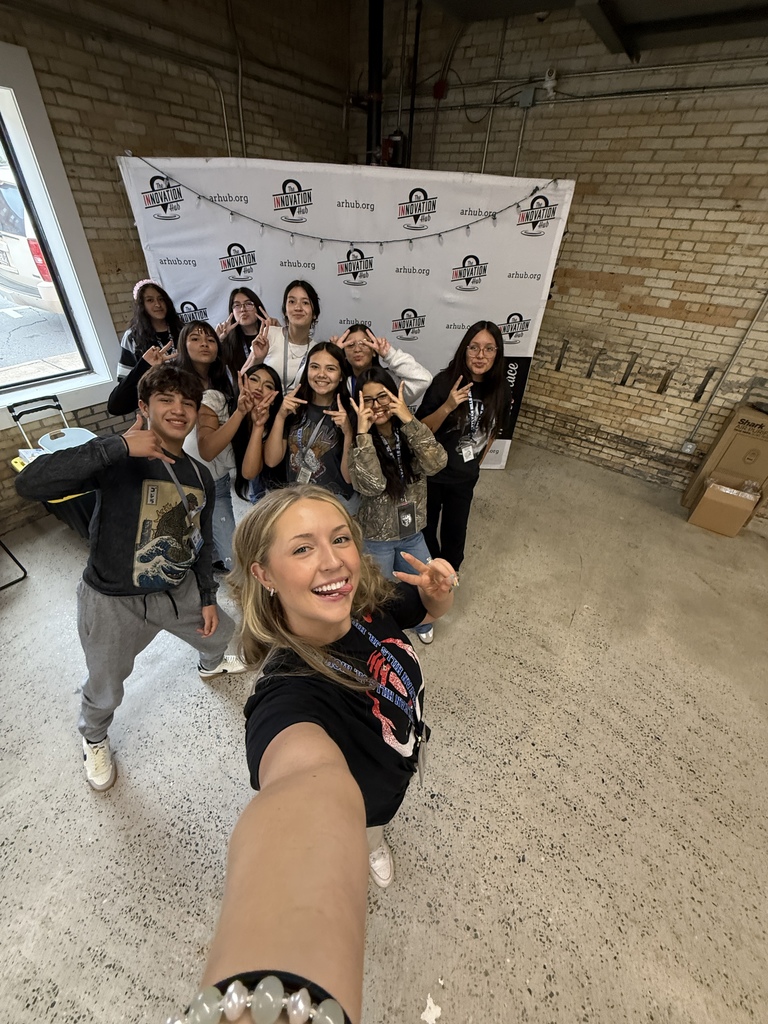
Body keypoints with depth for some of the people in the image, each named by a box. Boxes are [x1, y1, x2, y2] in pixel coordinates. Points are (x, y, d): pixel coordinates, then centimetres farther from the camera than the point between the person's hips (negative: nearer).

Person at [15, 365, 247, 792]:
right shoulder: (119, 461, -22)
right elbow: (30, 483, -36)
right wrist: (119, 446, -40)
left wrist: (208, 597, 9)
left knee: (220, 632, 27)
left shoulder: (200, 476, -4)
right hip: (113, 601, -4)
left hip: (178, 590, 5)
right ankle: (94, 739, 54)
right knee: (105, 690, 17)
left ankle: (211, 664, 65)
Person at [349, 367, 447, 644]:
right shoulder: (359, 441, -15)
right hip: (374, 538, -3)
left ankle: (421, 620, 54)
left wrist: (408, 419, -30)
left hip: (412, 534, 3)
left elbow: (436, 463, -25)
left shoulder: (410, 432, -7)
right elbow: (371, 486, -32)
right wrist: (363, 432, -33)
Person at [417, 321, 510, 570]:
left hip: (464, 478, 3)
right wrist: (447, 406, -33)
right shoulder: (445, 381, -19)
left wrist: (477, 463, 14)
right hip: (430, 473, -3)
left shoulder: (501, 391, -6)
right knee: (425, 528, 15)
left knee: (455, 531, 17)